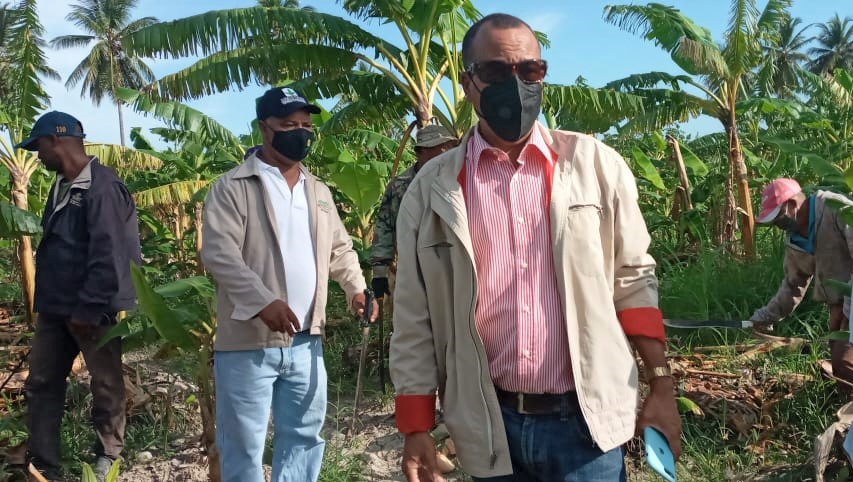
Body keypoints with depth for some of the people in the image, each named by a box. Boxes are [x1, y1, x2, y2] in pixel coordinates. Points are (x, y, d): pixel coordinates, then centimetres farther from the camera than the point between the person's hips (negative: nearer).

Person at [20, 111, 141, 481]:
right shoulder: (61, 186, 12)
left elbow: (107, 256, -22)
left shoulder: (102, 187, -17)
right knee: (41, 385, 11)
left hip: (93, 310, -9)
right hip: (55, 308, 9)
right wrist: (48, 301, 16)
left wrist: (88, 309, -22)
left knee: (106, 385, 7)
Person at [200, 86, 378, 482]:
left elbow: (339, 248, 22)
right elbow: (218, 251, -17)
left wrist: (356, 288, 4)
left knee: (303, 436, 16)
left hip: (306, 340, 6)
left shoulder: (318, 191, 15)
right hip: (248, 342, -6)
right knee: (243, 444, 5)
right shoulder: (232, 188, -6)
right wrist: (263, 300, -30)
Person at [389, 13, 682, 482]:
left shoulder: (596, 165, -1)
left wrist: (661, 387, 2)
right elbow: (415, 321, 1)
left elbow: (634, 280, 5)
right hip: (488, 426, 1)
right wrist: (416, 431, 0)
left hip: (585, 419, 0)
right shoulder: (432, 188, -2)